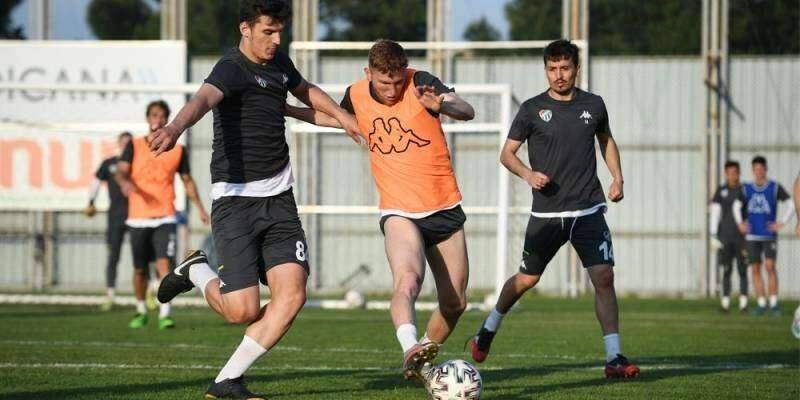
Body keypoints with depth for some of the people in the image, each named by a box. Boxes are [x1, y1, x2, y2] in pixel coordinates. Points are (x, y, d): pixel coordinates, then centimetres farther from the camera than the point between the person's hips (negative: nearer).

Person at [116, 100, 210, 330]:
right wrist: (125, 182, -30)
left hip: (164, 218, 0)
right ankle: (141, 312, 26)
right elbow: (121, 171, -7)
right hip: (138, 218, 0)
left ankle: (165, 314, -17)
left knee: (164, 263, -17)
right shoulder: (135, 146, 5)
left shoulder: (177, 150, 9)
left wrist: (199, 207, 12)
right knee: (140, 269, 7)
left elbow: (187, 180, 18)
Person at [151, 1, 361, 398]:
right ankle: (197, 271, 23)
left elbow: (305, 90, 37)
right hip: (235, 200, -7)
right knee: (242, 311, -11)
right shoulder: (232, 68, -14)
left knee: (291, 296, -10)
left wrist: (340, 114, 26)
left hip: (279, 199, 7)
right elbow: (203, 99, -38)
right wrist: (174, 128, -57)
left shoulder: (278, 61, 12)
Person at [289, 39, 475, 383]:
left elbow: (467, 112, -29)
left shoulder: (422, 84, -11)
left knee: (455, 303, 6)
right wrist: (287, 110, 21)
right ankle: (410, 350, -52)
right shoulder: (356, 96, -1)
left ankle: (423, 364, 29)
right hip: (400, 212, -1)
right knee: (407, 282, -31)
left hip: (445, 209, 1)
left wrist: (441, 104, -51)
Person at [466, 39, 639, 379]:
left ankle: (614, 358, -11)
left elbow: (606, 140, 24)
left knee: (603, 277, -12)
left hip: (589, 211, 1)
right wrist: (528, 174, -17)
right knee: (526, 280, 8)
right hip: (547, 213, -1)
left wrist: (617, 177, 10)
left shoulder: (593, 105, 6)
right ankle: (487, 331, 34)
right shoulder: (532, 109, -3)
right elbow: (507, 153, 2)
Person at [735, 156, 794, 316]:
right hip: (752, 236, 3)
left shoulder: (775, 187, -2)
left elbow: (792, 205, -4)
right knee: (755, 269, 2)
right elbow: (737, 206, 20)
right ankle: (761, 304, 8)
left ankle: (774, 303, -10)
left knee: (770, 266, -15)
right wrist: (740, 223, 5)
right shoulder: (747, 189, 7)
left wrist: (782, 222, -12)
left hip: (769, 235, -3)